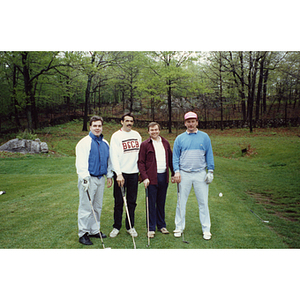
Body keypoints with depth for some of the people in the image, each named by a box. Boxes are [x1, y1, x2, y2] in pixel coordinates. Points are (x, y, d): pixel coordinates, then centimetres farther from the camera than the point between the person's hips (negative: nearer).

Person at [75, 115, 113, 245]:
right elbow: (81, 162, -13)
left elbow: (108, 160, 21)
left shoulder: (105, 143, 14)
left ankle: (94, 230, 25)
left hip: (101, 179, 6)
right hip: (89, 179, -6)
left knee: (97, 206, 13)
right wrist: (84, 178, -20)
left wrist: (109, 176, 18)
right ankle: (83, 233, 7)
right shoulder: (84, 142, -7)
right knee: (86, 207, -4)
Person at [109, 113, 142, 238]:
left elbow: (140, 153, 15)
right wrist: (119, 174, -19)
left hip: (134, 172, 4)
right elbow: (114, 156, -10)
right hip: (120, 173, -4)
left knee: (132, 201, 9)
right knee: (119, 202, 3)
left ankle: (130, 226, 21)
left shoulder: (137, 135, 11)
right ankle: (116, 227, 18)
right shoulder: (116, 136, -3)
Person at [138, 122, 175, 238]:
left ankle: (161, 225, 27)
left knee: (161, 203, 14)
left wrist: (173, 173, 10)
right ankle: (151, 228, 12)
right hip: (152, 178, -4)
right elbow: (141, 162, -5)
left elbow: (170, 159, 15)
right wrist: (144, 177, -13)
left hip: (164, 176, 4)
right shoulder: (145, 144, -2)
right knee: (151, 203, 2)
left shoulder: (165, 143, 11)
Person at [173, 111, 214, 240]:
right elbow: (175, 156, 6)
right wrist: (176, 171, -5)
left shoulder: (204, 137, 7)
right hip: (184, 174, 0)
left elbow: (209, 155, 7)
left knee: (203, 202, 3)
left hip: (200, 174, 0)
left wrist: (210, 171, 1)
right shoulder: (180, 138, 7)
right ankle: (179, 227, 17)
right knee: (181, 202, 5)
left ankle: (206, 229, 14)